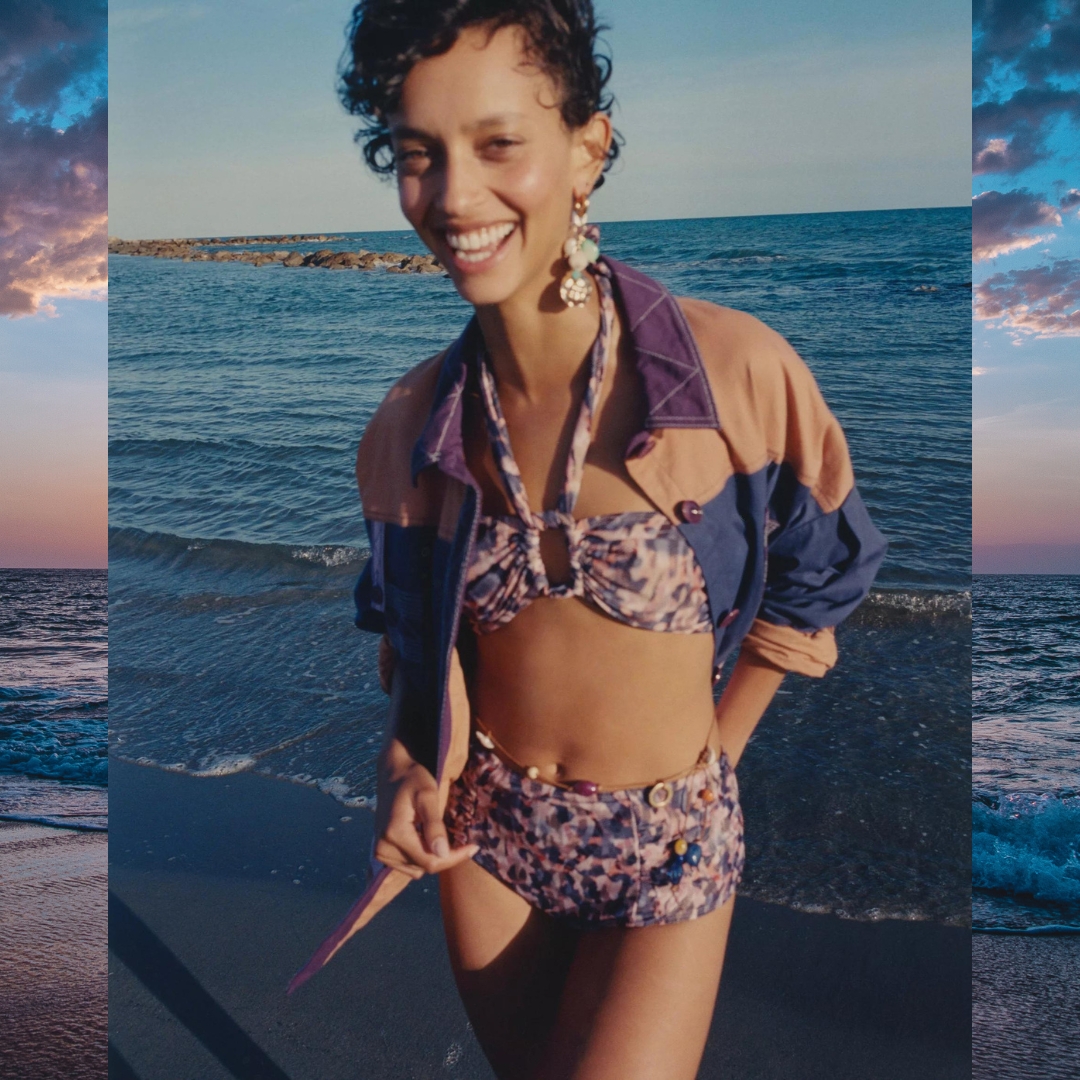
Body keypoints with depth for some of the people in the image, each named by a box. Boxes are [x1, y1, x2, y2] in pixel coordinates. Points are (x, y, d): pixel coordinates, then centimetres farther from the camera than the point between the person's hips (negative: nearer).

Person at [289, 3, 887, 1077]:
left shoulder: (740, 370, -19)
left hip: (667, 846, -3)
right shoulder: (410, 424, -9)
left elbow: (811, 579, -2)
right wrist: (410, 763, -6)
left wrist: (715, 750, 1)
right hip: (483, 829, 4)